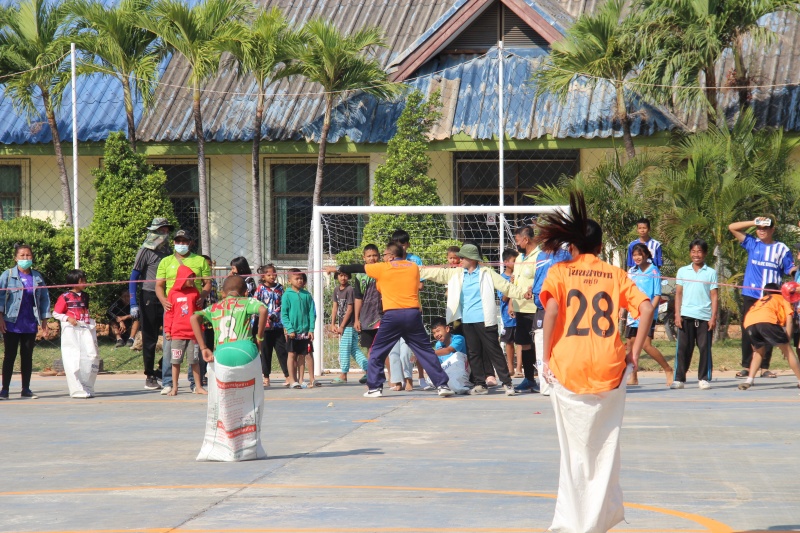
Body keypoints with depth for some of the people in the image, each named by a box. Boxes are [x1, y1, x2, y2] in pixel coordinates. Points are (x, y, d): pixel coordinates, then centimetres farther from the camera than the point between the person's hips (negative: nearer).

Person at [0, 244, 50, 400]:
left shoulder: (37, 277, 8)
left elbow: (44, 298, 12)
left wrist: (43, 320, 8)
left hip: (31, 324, 3)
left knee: (27, 356, 7)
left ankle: (26, 389, 14)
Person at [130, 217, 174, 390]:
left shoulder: (167, 251, 12)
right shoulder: (145, 251, -5)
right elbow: (134, 277, -7)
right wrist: (133, 304, -15)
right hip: (149, 298, -5)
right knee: (150, 339, 0)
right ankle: (149, 376, 6)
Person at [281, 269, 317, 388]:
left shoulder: (307, 295, 3)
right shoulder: (287, 295, -5)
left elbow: (312, 312, 5)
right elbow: (284, 314, -6)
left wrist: (311, 329, -3)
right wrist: (290, 329, -14)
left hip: (305, 330, 3)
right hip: (292, 331, -3)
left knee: (308, 354, 6)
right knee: (292, 355, 3)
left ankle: (312, 379, 13)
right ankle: (292, 380, 8)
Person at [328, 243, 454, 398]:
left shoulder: (383, 268, 4)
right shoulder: (414, 267, 13)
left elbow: (358, 268, 17)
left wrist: (337, 268, 31)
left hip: (392, 314, -3)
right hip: (413, 314, 3)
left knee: (377, 352, 10)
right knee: (425, 351, 3)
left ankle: (374, 388, 7)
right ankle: (442, 385, -3)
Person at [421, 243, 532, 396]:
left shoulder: (487, 273, -1)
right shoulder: (456, 273, 11)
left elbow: (505, 286, -4)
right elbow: (436, 273, 11)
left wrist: (522, 293, -16)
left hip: (484, 320, -5)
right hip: (466, 321, 5)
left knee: (494, 351, -5)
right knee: (473, 353, 7)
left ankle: (507, 383, -1)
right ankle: (480, 384, 14)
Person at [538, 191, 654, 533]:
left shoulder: (560, 272, 6)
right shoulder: (616, 274, 11)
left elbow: (551, 309, -11)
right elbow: (646, 308, -1)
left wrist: (546, 357, -4)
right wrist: (635, 352, 4)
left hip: (568, 368, -1)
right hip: (609, 368, 1)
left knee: (575, 449, 6)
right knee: (606, 447, 8)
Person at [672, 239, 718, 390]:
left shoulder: (711, 273, 6)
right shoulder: (683, 271, 11)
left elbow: (714, 296, 4)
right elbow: (678, 294, 10)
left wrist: (713, 317, -5)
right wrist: (677, 314, 1)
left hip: (704, 317, -1)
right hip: (686, 315, 1)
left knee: (705, 348, 0)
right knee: (683, 348, 0)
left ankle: (704, 379, 6)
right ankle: (679, 379, 3)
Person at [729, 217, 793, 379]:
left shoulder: (782, 249, 6)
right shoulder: (752, 244, 10)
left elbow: (789, 270, 7)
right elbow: (732, 227, 9)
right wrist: (754, 222, 1)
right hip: (751, 296, 1)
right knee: (748, 331, 1)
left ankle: (765, 367, 6)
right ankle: (746, 366, 7)